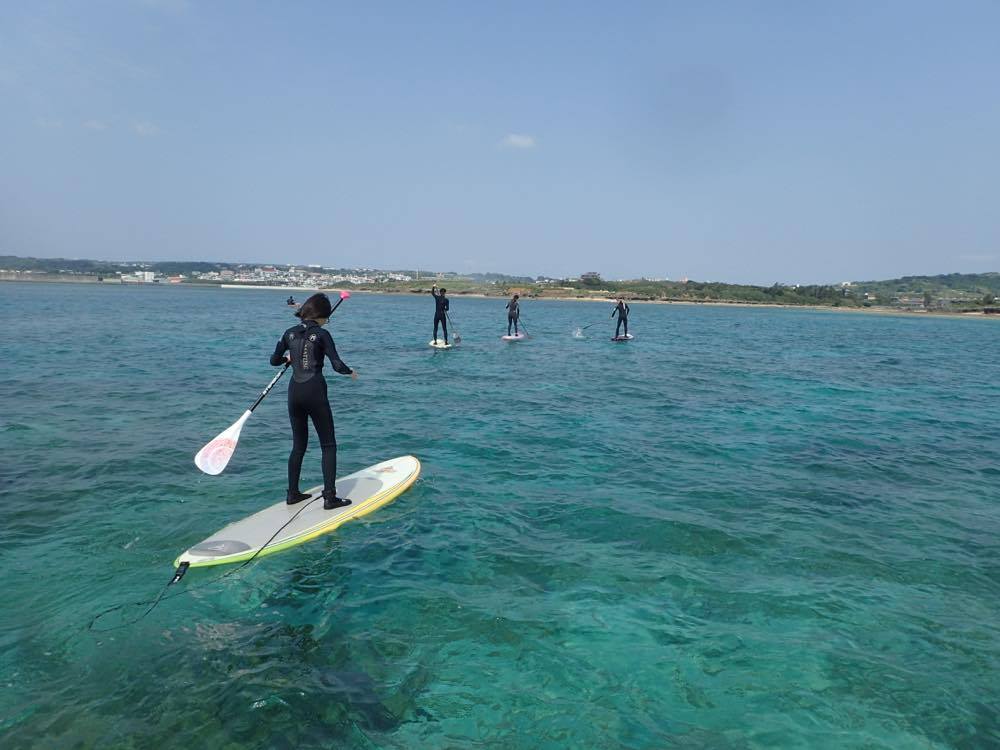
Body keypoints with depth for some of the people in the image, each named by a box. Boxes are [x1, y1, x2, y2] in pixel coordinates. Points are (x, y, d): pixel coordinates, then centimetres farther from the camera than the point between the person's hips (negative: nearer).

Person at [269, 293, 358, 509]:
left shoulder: (290, 333, 7)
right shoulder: (321, 334, -8)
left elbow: (274, 360, 14)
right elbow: (337, 365, -13)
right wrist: (351, 372, 7)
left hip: (294, 392, 6)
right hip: (315, 392, -5)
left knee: (298, 445, 17)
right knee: (328, 445, 3)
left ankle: (293, 494, 22)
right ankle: (329, 497, -2)